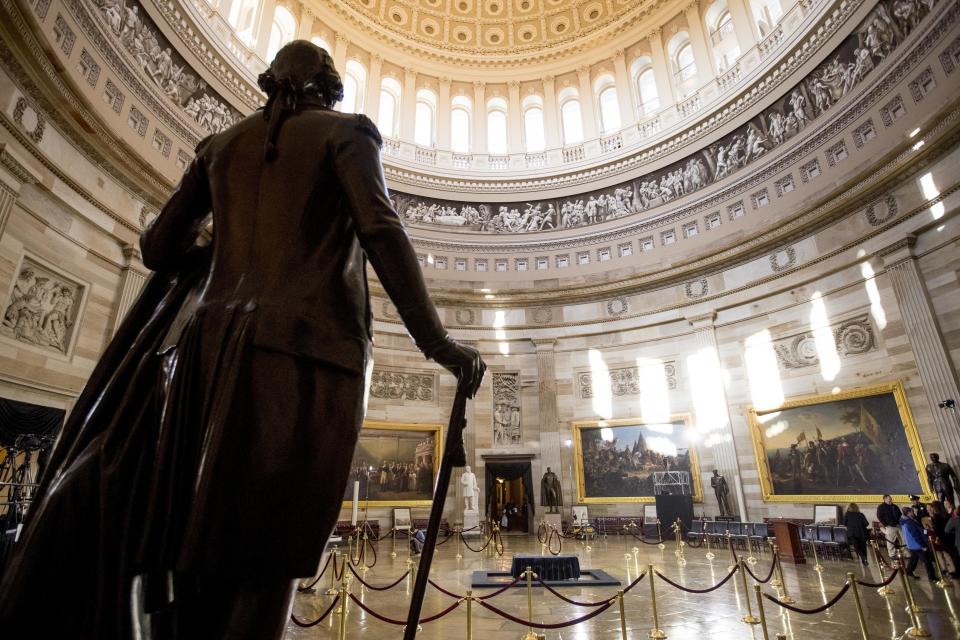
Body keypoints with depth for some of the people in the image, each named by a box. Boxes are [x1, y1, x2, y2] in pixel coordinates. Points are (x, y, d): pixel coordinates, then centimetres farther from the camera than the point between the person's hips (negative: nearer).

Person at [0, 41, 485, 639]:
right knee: (255, 560, -4)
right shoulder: (344, 132, 11)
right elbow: (381, 230, -7)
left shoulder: (224, 143, 24)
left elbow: (160, 246, 20)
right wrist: (437, 341, -8)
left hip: (213, 342, 5)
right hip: (306, 348, -4)